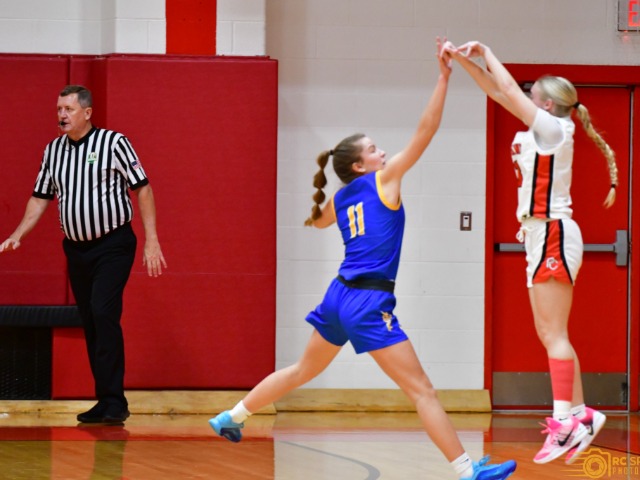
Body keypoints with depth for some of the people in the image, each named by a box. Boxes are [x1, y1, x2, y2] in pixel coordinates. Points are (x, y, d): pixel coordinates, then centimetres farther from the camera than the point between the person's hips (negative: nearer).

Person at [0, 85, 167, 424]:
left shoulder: (114, 143, -8)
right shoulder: (53, 150, 8)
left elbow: (142, 189, -6)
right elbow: (40, 197, 16)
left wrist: (151, 241, -10)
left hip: (113, 245, -6)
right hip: (76, 249, 6)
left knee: (104, 313, -19)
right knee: (89, 324, 6)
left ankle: (114, 401, -18)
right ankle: (105, 402, 13)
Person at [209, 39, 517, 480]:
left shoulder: (339, 200, 13)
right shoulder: (382, 180, -5)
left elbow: (318, 220, 38)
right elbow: (425, 133, -11)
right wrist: (444, 77, -12)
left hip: (340, 296, 8)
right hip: (370, 303, -8)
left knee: (303, 371, 27)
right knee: (422, 390, -9)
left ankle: (231, 418, 34)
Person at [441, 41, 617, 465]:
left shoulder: (554, 128, -11)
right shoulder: (539, 131, 12)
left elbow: (509, 91, -16)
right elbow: (500, 92, 15)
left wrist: (485, 52, -5)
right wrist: (465, 60, 7)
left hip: (553, 235, -10)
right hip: (541, 235, 10)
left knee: (554, 334, -12)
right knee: (550, 334, 10)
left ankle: (566, 421, -14)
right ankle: (581, 414, 13)